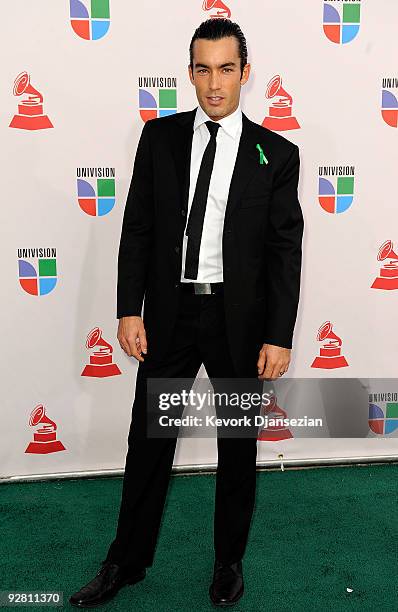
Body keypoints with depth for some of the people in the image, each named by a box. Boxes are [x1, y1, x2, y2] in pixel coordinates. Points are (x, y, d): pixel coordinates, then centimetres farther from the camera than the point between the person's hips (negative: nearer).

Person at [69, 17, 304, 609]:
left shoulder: (277, 154, -1)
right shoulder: (159, 137, 3)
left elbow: (286, 251, -4)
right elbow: (137, 228, 3)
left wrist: (279, 337, -9)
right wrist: (130, 310, -4)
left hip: (240, 320, -1)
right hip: (169, 313, 1)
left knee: (238, 447, 13)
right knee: (148, 441, 11)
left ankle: (230, 562, 35)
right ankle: (126, 561, 32)